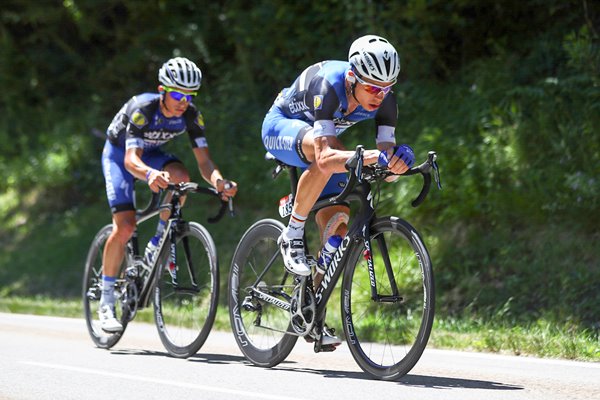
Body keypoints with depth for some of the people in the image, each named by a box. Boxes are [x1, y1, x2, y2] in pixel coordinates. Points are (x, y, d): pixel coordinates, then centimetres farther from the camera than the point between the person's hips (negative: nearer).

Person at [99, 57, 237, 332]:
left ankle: (156, 247, -10)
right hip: (119, 154, -4)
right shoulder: (143, 108, -34)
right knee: (125, 226, -19)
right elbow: (131, 159, -44)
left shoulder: (191, 115, -21)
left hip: (150, 153, 4)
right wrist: (150, 174, -66)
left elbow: (204, 160, -24)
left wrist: (218, 181, -46)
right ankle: (106, 303, -6)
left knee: (180, 177, -31)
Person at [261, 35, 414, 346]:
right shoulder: (329, 86, -39)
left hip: (319, 133, 6)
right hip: (281, 127, -6)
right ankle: (292, 234, -22)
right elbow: (325, 158, -48)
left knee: (337, 232, -6)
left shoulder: (384, 99, -23)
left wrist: (397, 159, -48)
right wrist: (367, 156, -64)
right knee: (326, 154, -40)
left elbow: (387, 152, -25)